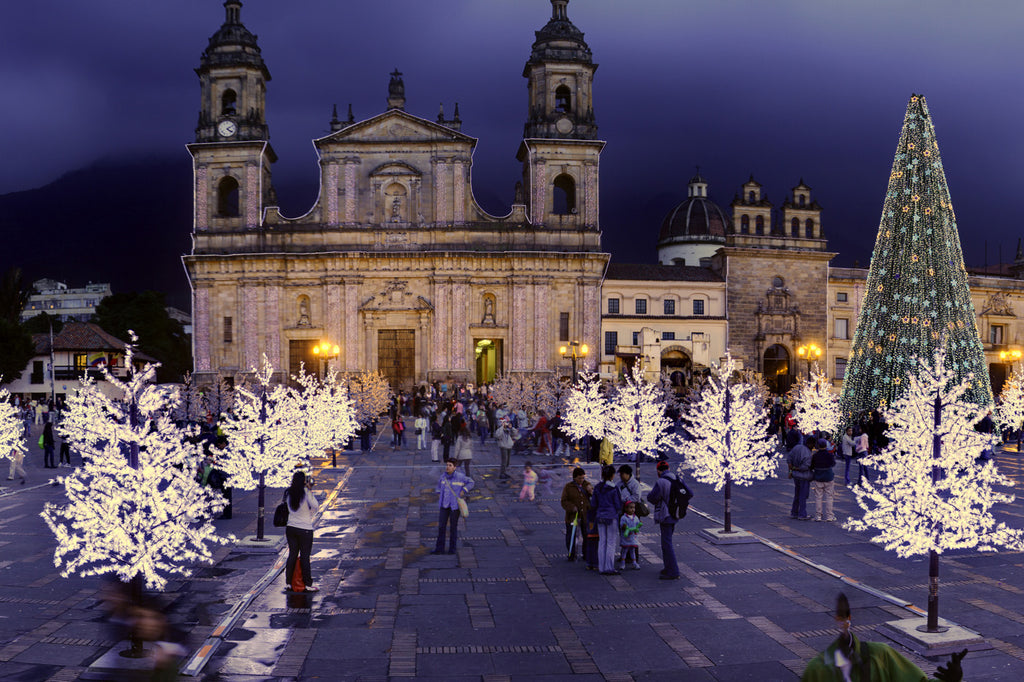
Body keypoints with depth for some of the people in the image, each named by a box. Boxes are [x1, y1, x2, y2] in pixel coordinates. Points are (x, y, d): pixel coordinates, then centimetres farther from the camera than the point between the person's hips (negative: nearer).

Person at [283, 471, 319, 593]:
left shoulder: (288, 493, 2)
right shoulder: (305, 492, -15)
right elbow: (315, 506, -16)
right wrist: (310, 491, -12)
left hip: (290, 527, 5)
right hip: (305, 529, -5)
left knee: (292, 555, 13)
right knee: (305, 556, 1)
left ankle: (288, 582, 17)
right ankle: (308, 584, 6)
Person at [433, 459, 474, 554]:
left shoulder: (460, 477, -13)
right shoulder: (443, 476, 1)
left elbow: (471, 482, -2)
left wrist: (463, 491, -12)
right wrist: (439, 493, 13)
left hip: (455, 505, -4)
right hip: (444, 505, 4)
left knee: (453, 526, 5)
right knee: (441, 526, 1)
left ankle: (452, 548, 18)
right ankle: (439, 549, 7)